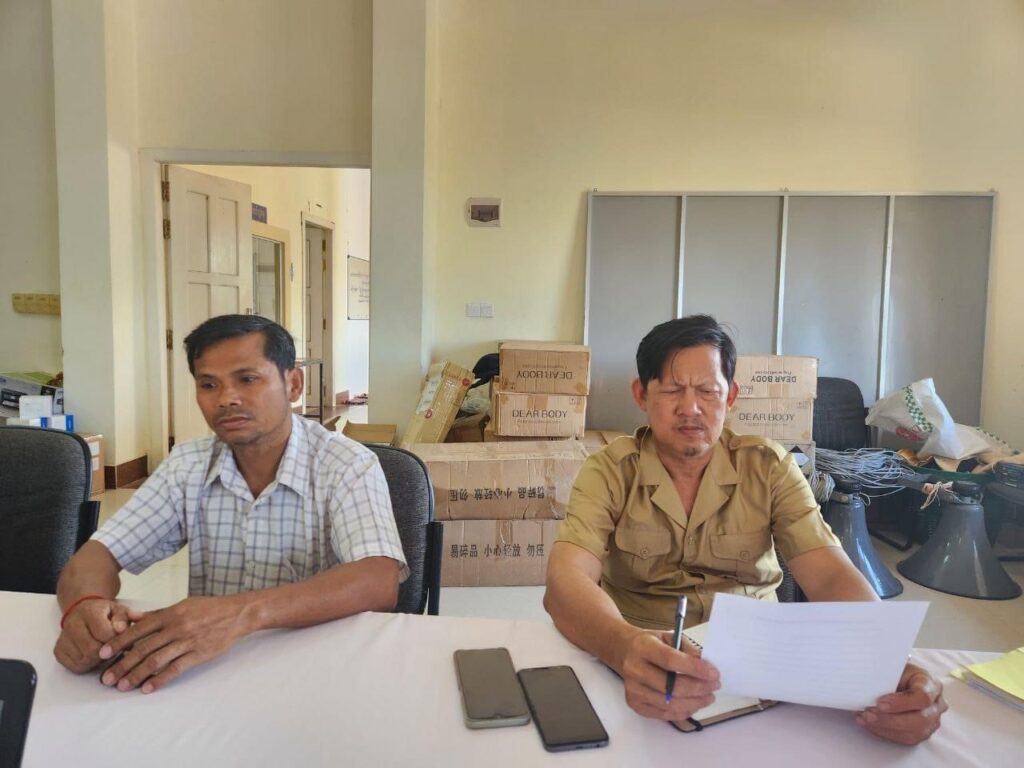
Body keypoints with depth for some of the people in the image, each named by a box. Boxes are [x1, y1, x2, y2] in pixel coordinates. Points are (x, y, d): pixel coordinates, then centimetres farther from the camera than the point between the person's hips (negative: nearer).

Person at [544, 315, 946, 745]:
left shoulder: (768, 467, 0)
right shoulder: (609, 473, -6)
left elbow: (833, 577, -11)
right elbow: (566, 582, -21)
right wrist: (625, 647, -43)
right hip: (646, 664, -2)